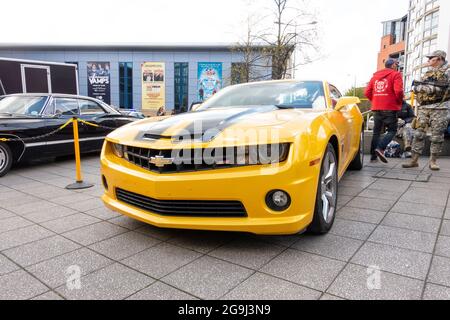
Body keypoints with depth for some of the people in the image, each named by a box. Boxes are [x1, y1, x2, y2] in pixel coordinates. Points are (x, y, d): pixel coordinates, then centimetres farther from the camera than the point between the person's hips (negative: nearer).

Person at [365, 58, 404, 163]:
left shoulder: (375, 76, 16)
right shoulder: (395, 74, 0)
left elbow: (367, 92, 9)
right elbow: (398, 91, -14)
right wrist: (399, 102, 2)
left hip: (376, 108, 5)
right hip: (390, 108, -5)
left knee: (376, 132, 10)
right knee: (392, 130, 2)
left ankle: (373, 156, 6)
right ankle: (380, 148, -20)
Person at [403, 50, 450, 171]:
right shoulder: (428, 73, 20)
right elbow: (416, 88, 16)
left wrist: (422, 87, -13)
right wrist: (417, 86, -6)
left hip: (439, 108, -5)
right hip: (424, 108, 5)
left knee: (437, 136, -1)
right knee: (419, 134, 0)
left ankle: (433, 161, 6)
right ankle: (414, 160, 2)